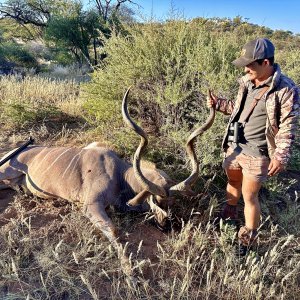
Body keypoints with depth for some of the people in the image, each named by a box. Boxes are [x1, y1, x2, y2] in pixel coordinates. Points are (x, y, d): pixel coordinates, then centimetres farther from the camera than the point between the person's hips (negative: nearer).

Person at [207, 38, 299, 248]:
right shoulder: (247, 82, 3)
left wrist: (281, 156, -18)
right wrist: (218, 104, 4)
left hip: (257, 153, -6)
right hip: (234, 146, 6)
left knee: (249, 196, 3)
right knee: (233, 182, 25)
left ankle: (249, 240, 23)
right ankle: (229, 213, 52)